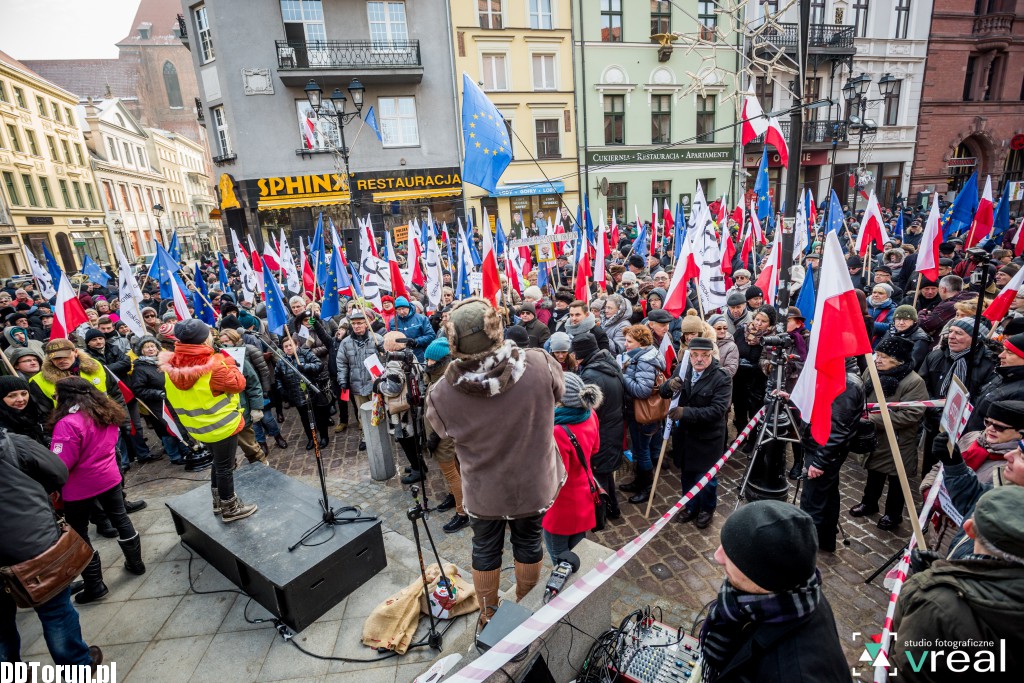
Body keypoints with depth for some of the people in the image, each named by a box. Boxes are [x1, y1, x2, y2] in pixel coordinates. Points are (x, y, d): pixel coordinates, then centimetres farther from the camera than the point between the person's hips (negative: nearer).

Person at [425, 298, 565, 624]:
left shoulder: (441, 393, -27)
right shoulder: (540, 364, -28)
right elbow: (558, 393, -5)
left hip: (483, 491, -1)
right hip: (533, 483, 1)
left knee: (485, 549, 24)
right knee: (529, 541, 26)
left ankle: (488, 615, 48)